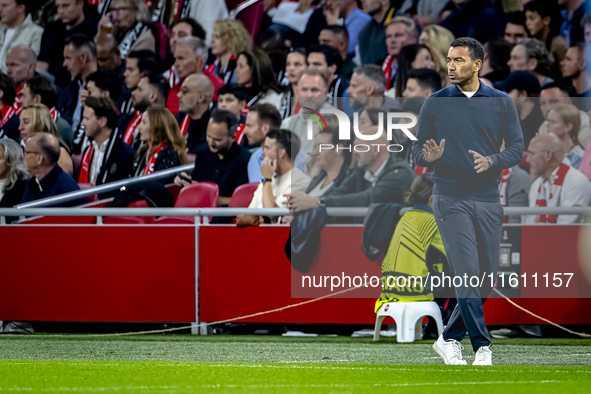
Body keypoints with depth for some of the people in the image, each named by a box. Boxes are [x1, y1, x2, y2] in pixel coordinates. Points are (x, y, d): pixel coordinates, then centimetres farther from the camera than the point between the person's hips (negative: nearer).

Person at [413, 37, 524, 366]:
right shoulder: (434, 104, 4)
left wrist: (491, 161, -16)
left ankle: (451, 338, 19)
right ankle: (482, 346, -9)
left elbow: (517, 149, 4)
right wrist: (429, 156, -18)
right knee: (467, 274, -13)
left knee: (486, 278, 4)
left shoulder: (502, 103, 6)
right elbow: (418, 151, 6)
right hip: (451, 199, -2)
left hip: (488, 199, 3)